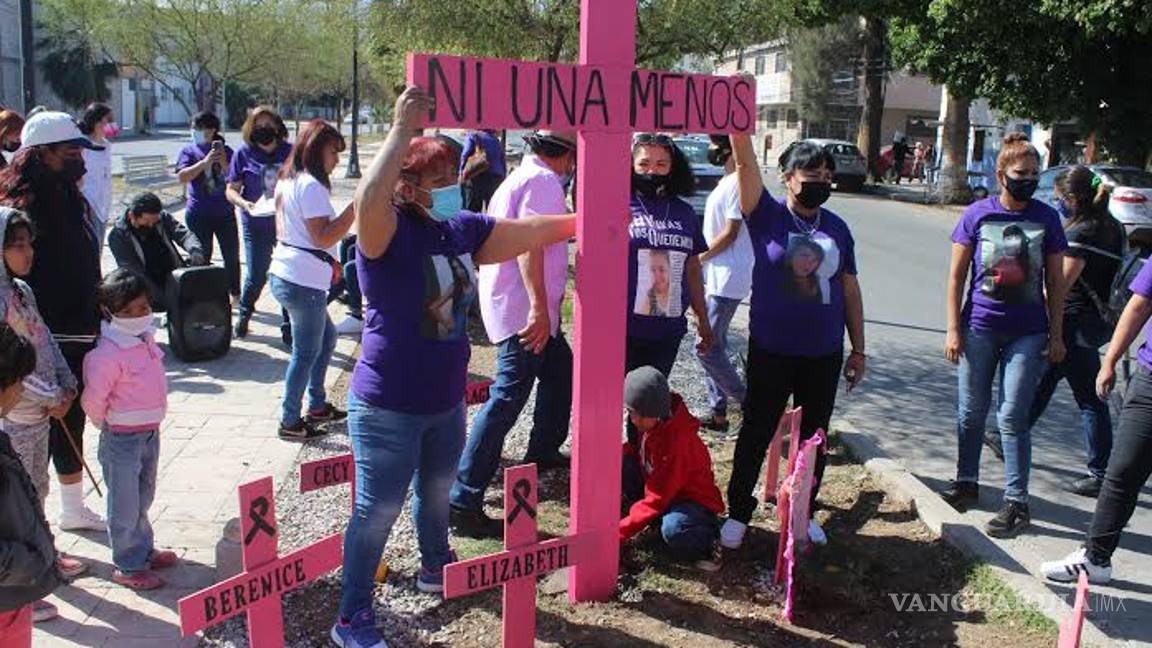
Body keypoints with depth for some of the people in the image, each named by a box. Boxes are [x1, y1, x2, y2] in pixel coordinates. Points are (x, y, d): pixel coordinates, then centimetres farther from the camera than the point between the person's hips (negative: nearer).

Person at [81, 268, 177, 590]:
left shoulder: (146, 338, 3)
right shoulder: (107, 353, -24)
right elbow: (93, 400, -21)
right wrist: (108, 426, -5)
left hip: (151, 430, 8)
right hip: (122, 438, -8)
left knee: (143, 498, 22)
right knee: (124, 506, 5)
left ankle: (143, 551, 38)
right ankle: (128, 567, 18)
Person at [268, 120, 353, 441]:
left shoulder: (288, 182, 15)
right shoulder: (312, 186, -16)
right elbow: (324, 237, -22)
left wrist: (327, 261, 19)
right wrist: (356, 206, -23)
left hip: (283, 274, 10)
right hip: (303, 282, -10)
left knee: (326, 337, 21)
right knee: (306, 352, 1)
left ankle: (317, 406, 30)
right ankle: (290, 422, 11)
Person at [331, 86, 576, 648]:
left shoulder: (460, 230, 2)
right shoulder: (388, 233, -19)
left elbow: (532, 231, 13)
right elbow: (368, 199, -43)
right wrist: (402, 129, -41)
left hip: (446, 400, 7)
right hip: (388, 407, -7)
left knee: (436, 494, 28)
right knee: (378, 510, 4)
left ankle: (436, 569, 52)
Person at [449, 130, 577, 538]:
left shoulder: (520, 176, 17)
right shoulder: (543, 180, -14)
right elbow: (529, 243, -26)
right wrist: (539, 309, -32)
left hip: (510, 303, 11)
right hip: (526, 312, -11)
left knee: (560, 370, 26)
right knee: (507, 399, -12)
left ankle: (542, 454, 39)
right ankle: (464, 501, -11)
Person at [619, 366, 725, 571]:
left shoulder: (678, 441, -30)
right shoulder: (649, 425, -8)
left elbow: (656, 500, -30)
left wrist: (619, 533, -33)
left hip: (692, 500, -7)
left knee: (672, 530, -41)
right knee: (622, 462, -16)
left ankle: (708, 539, -7)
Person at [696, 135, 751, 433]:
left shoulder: (737, 183, -17)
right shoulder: (726, 182, 14)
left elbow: (729, 234, -19)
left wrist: (697, 258, -10)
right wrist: (701, 260, 13)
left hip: (726, 280, -10)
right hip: (715, 278, 10)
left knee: (709, 349, -6)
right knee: (713, 346, 13)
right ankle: (718, 412, 21)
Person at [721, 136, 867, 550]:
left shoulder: (838, 229, 5)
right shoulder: (767, 216, -6)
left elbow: (850, 291, 10)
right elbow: (745, 163, -20)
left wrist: (858, 349, 10)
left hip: (824, 356, 4)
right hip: (771, 353, -4)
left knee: (814, 439, 15)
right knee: (755, 436, 6)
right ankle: (738, 513, 22)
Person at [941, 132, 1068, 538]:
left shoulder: (1047, 218, 2)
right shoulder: (978, 214, -1)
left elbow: (1055, 281, 7)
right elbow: (957, 276, 1)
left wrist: (1056, 334, 4)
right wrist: (953, 329, -3)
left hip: (1028, 333, 0)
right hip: (980, 328, 1)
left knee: (1012, 418, -2)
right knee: (971, 412, 11)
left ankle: (1016, 503, 6)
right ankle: (966, 482, 29)